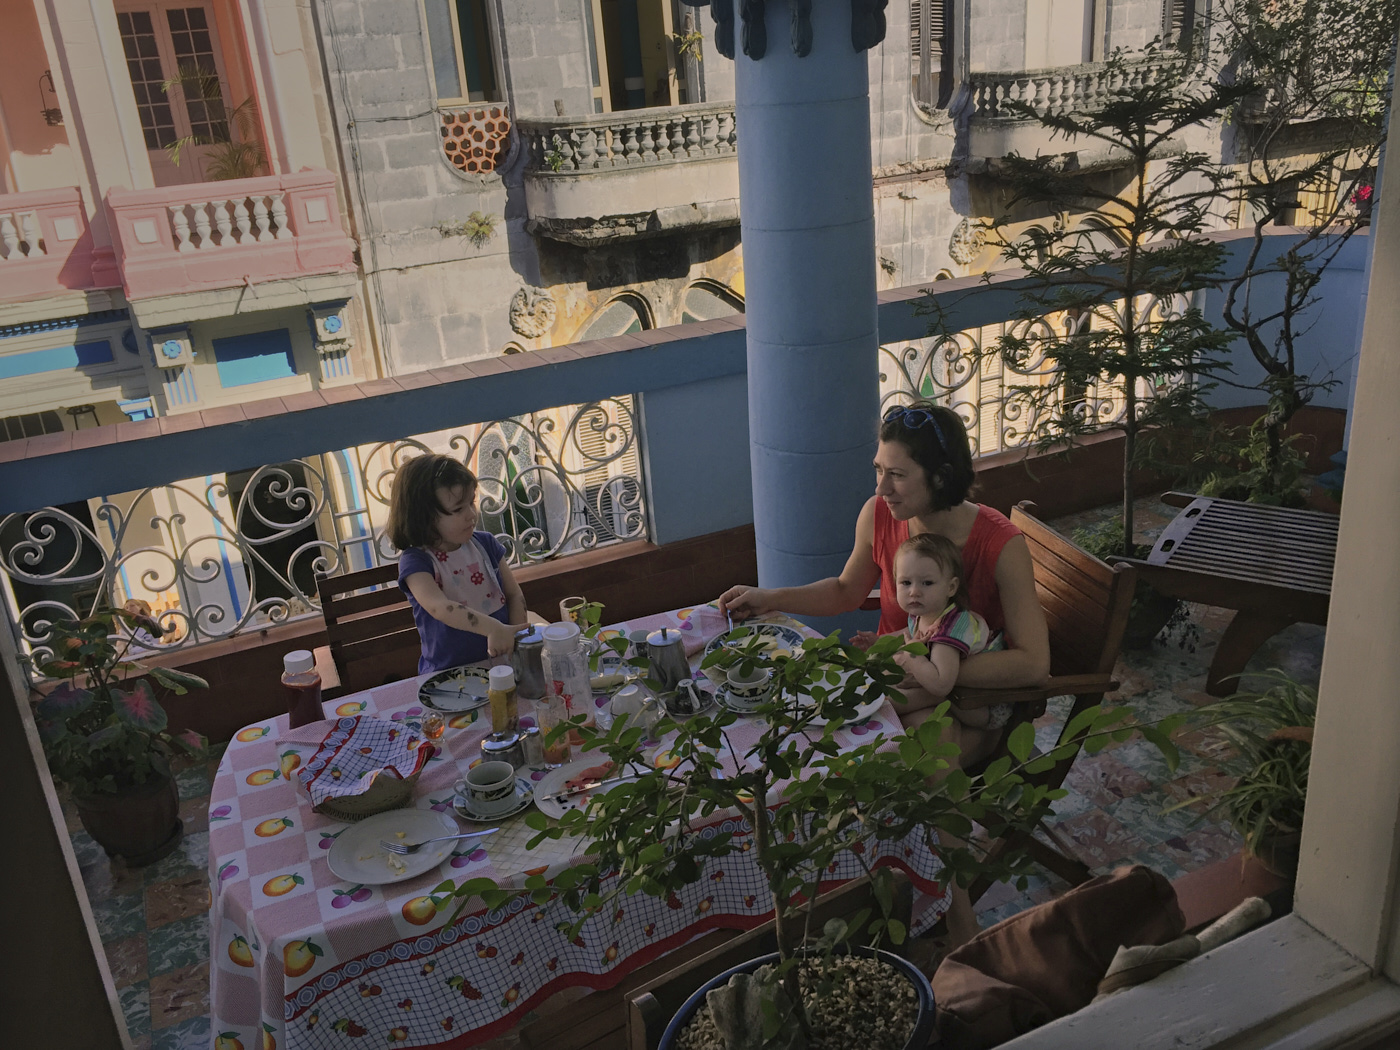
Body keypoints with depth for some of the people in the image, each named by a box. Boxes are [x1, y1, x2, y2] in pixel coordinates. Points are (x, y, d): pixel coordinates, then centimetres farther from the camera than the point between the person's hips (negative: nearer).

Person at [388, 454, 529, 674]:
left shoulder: (485, 544, 7)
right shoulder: (415, 561, -9)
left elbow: (514, 594, 12)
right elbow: (438, 607, -26)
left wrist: (515, 638, -5)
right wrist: (492, 628, -39)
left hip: (501, 661, 4)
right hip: (448, 673, -4)